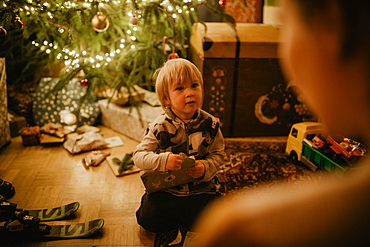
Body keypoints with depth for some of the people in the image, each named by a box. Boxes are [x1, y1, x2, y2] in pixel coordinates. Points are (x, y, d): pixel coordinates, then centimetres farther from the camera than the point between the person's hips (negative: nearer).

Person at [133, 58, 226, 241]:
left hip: (200, 188, 0)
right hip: (166, 188, 0)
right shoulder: (160, 127, -14)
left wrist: (206, 167, -20)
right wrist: (163, 160, -31)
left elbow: (218, 153, 1)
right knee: (148, 219, -9)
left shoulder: (210, 124, -9)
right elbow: (138, 155, -13)